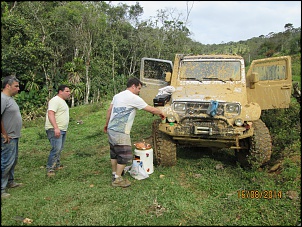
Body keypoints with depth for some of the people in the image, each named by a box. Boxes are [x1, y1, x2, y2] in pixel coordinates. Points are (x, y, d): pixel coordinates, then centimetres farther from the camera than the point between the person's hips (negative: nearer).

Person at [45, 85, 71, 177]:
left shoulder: (62, 101, 18)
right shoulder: (55, 100, -14)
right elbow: (50, 114, -23)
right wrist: (56, 128, -31)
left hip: (62, 129, 10)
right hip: (55, 130, -10)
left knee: (59, 149, 15)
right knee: (56, 149, -13)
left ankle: (57, 165, 27)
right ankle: (50, 169, -5)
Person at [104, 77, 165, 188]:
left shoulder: (117, 96, 13)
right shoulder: (134, 98, -10)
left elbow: (109, 111, 17)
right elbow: (151, 109, -6)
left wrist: (106, 124, 27)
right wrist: (161, 113, 12)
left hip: (111, 129, 9)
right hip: (120, 133, -9)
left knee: (114, 153, 19)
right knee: (125, 156, 2)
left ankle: (114, 174, 33)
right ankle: (117, 179, 10)